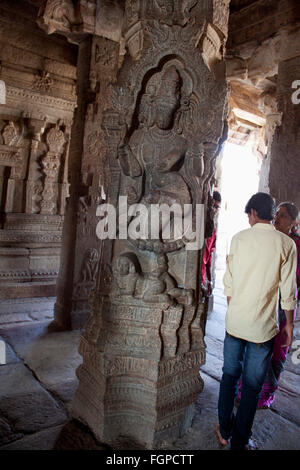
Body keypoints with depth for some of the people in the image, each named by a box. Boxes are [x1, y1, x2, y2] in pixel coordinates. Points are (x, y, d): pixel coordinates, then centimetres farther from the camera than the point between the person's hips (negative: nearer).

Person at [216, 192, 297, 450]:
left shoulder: (239, 238, -3)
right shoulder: (285, 243, -7)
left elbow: (229, 282, 1)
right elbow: (288, 291, -6)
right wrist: (289, 323, 8)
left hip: (235, 321, 2)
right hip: (263, 326, -2)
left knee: (230, 376, 18)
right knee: (252, 385, 11)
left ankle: (225, 431, 34)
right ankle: (239, 441, 25)